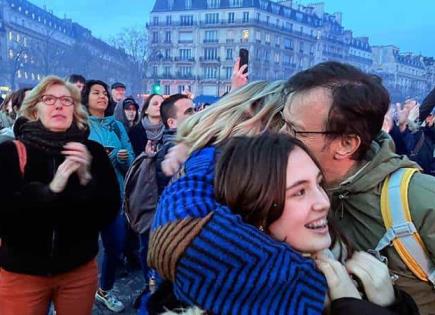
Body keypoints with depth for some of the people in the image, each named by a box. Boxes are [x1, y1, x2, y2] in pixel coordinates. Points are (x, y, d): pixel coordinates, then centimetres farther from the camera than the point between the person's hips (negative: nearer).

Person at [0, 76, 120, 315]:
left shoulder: (92, 152, -4)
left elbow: (109, 212, -7)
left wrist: (87, 179, -23)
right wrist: (50, 189, -26)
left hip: (79, 270, 2)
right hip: (21, 273, -1)